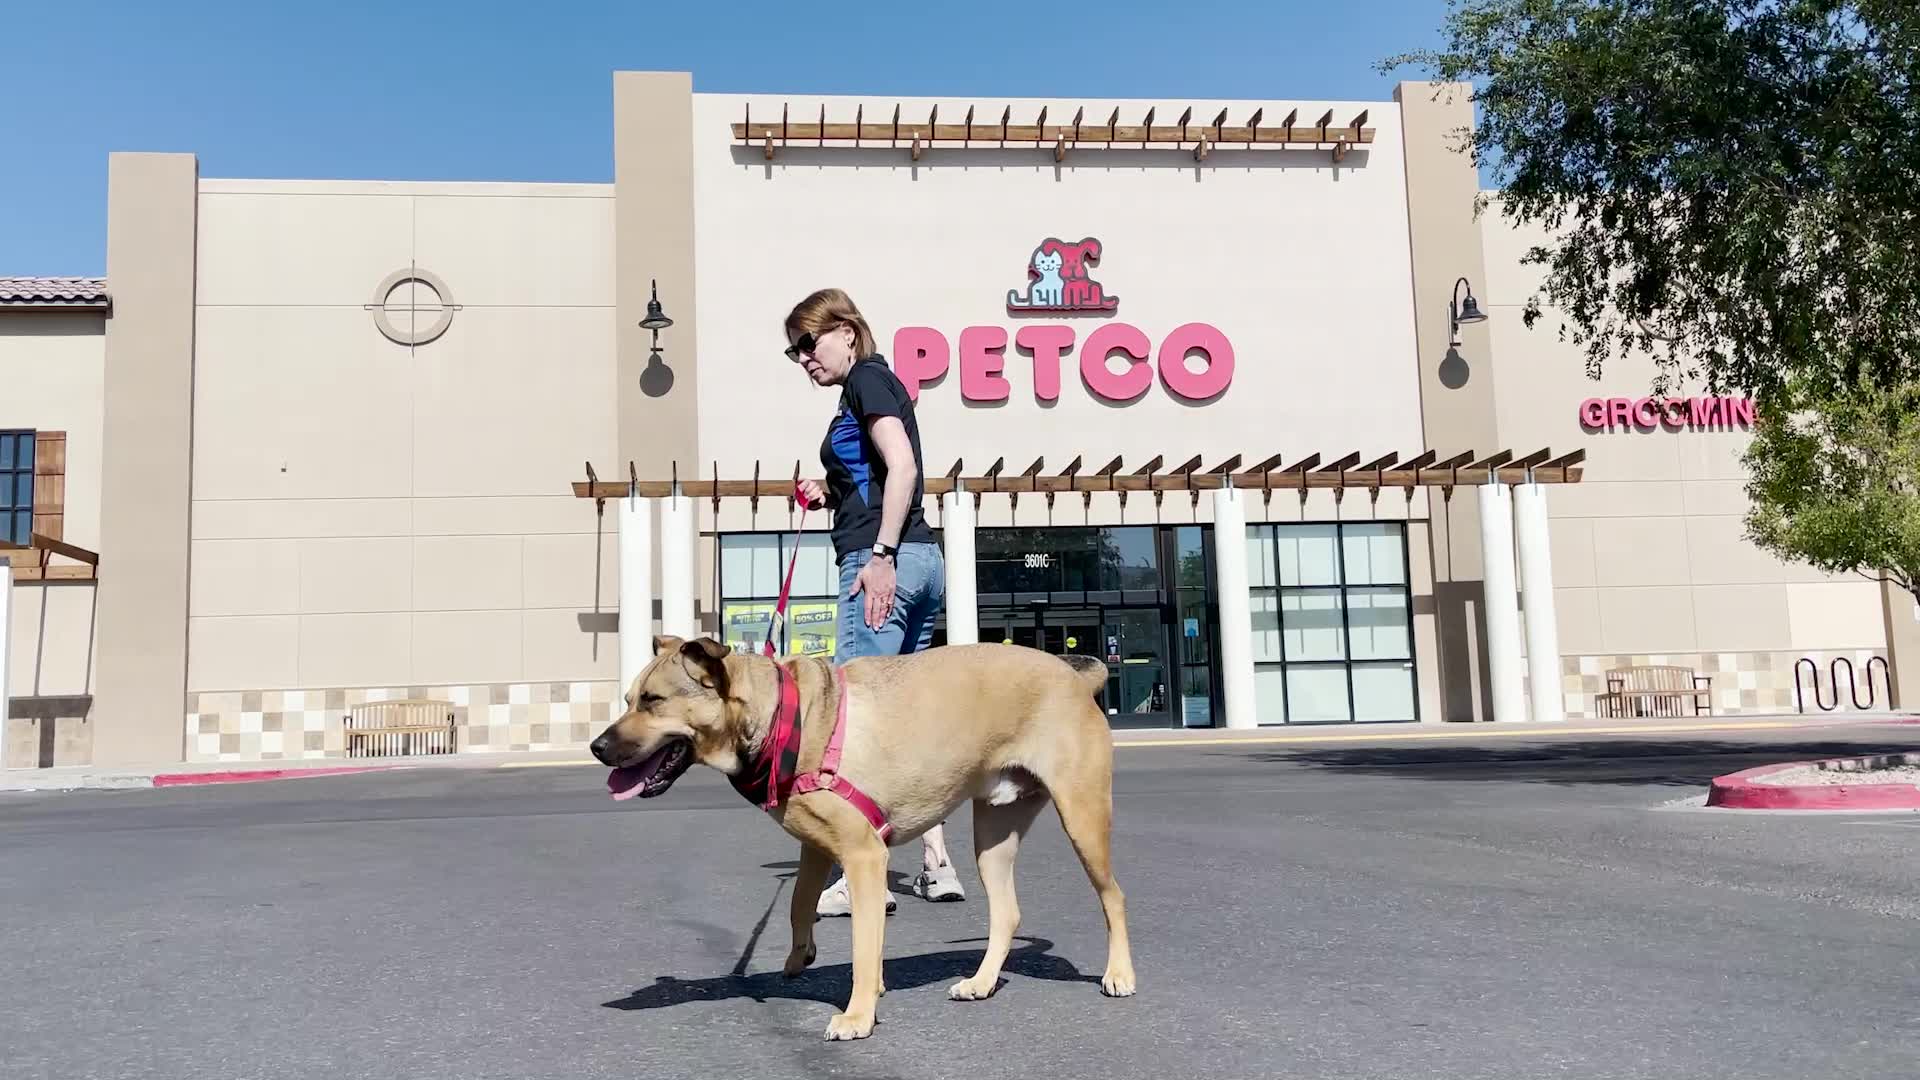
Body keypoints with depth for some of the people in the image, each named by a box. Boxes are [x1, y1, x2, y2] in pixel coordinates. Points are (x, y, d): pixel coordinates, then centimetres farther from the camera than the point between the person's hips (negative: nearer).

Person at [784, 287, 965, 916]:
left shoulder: (867, 379, -3)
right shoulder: (878, 386, 24)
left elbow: (902, 466, -16)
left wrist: (881, 554, -22)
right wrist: (829, 496, 16)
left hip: (885, 560, -10)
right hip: (920, 561, 10)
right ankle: (936, 863, 11)